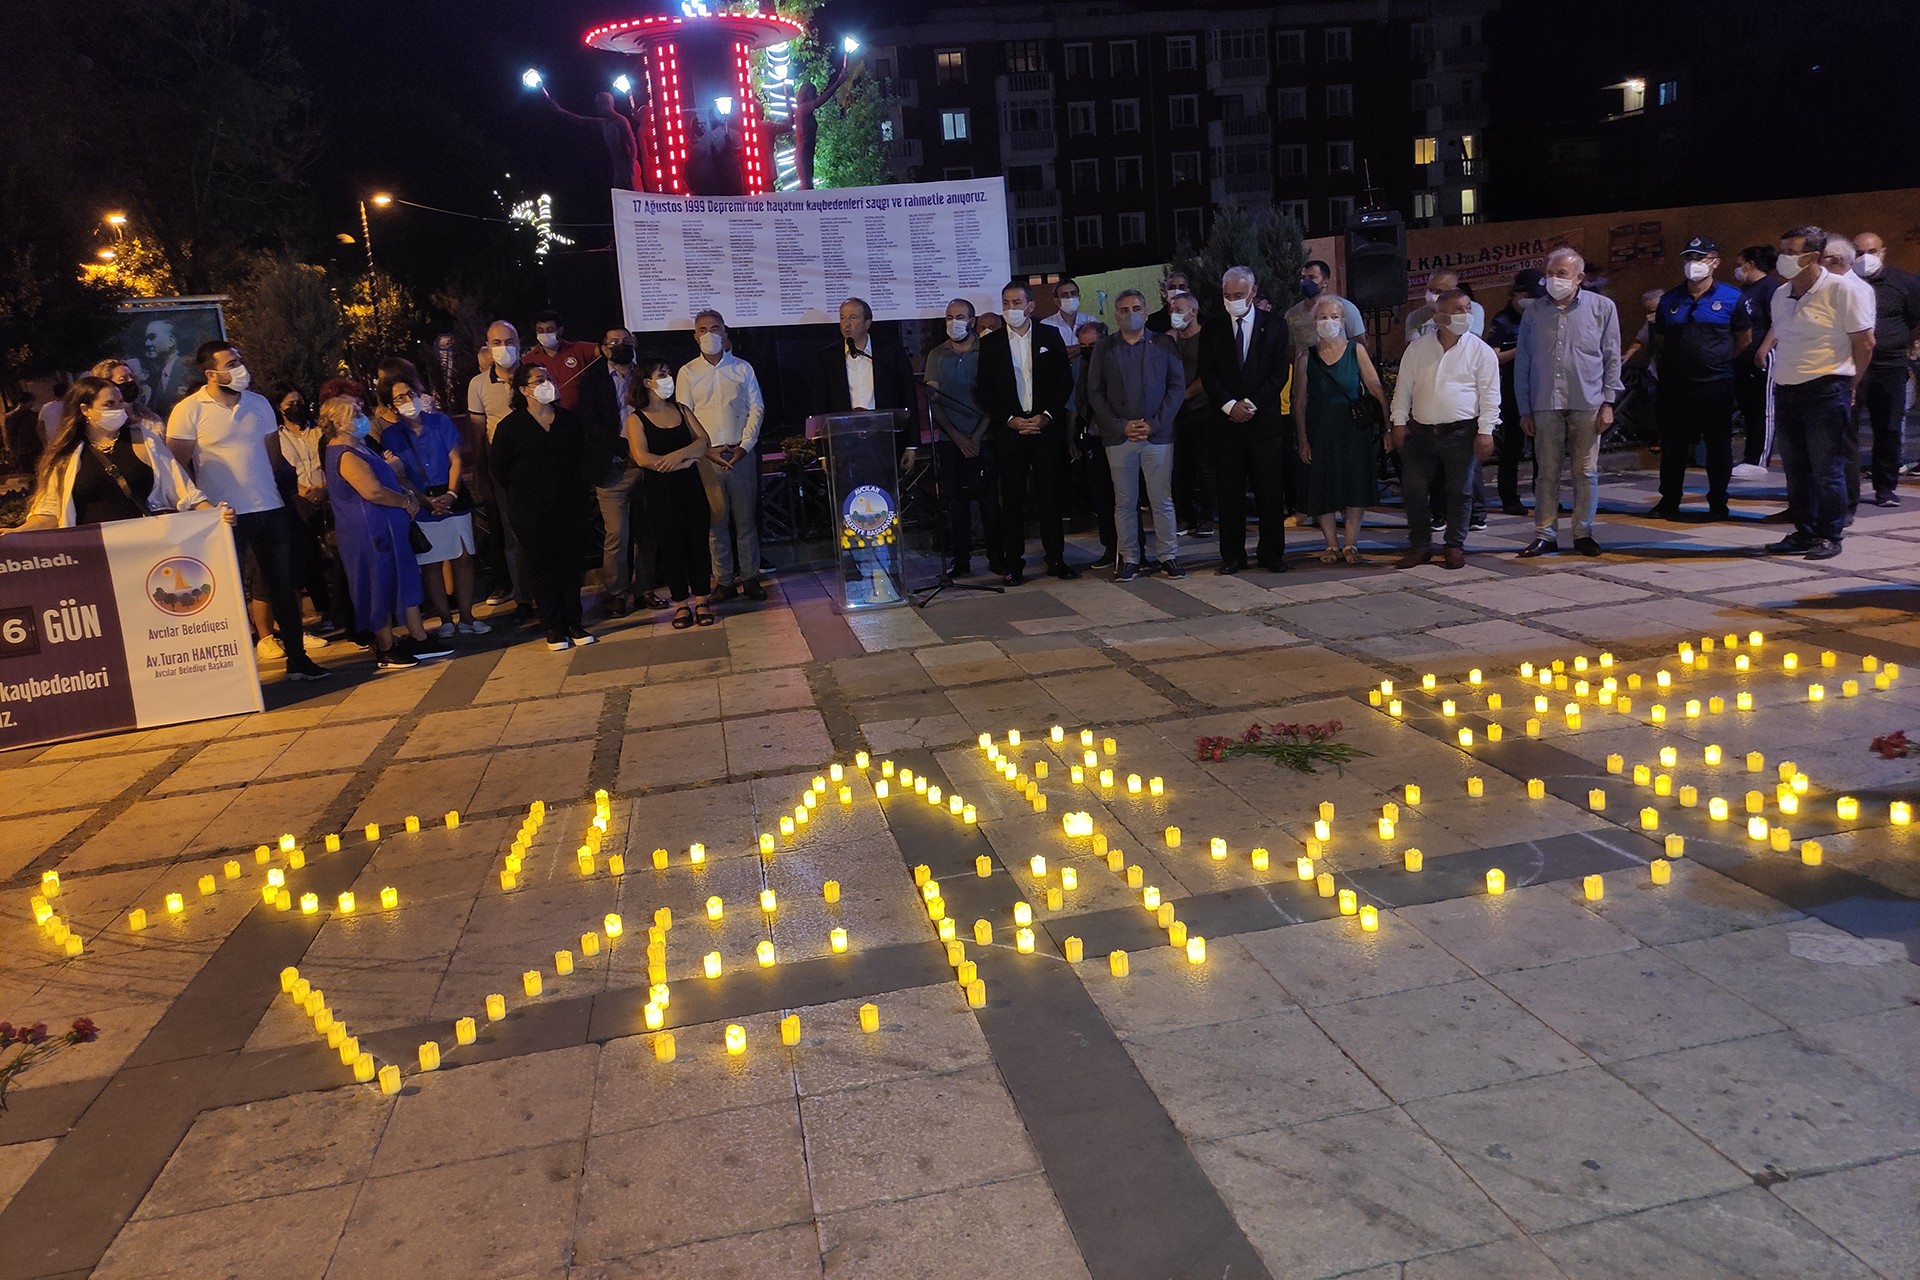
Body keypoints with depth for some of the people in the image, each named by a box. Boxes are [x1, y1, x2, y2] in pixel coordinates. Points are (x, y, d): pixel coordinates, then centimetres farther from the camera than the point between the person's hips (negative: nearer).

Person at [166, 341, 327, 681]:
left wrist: (261, 485, 12)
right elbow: (178, 465, -6)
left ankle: (297, 658, 17)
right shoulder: (188, 411, -7)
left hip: (270, 509, 5)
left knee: (283, 586, 9)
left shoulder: (259, 403, 8)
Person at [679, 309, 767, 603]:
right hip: (706, 457, 0)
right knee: (716, 520, 1)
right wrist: (706, 449, -7)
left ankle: (750, 577, 9)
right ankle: (723, 581, 7)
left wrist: (745, 446, -6)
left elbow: (757, 408, 5)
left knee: (746, 518, 3)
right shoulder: (687, 372, 6)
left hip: (742, 454, 0)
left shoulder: (742, 368, 8)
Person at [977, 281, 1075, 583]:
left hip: (1047, 427, 0)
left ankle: (1056, 558, 11)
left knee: (1050, 495, 3)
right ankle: (1013, 563, 7)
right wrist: (1011, 420, -7)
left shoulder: (1050, 336, 7)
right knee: (1012, 498, 1)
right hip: (1009, 430, 0)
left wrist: (1047, 416, -6)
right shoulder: (990, 343, 5)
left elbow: (1065, 380, 5)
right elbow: (985, 391, 4)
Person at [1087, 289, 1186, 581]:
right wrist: (1121, 426, -7)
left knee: (1162, 500, 1)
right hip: (1118, 437, 1)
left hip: (1158, 435, -1)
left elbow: (1177, 386, 2)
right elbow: (1095, 393, 5)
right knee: (1124, 502, 4)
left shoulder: (1163, 344, 5)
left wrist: (1154, 424, -9)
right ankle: (1129, 559, 10)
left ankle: (1169, 556, 9)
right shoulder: (1104, 349, 8)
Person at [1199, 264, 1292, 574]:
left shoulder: (1275, 324, 7)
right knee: (1229, 493, 2)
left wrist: (1253, 403, -10)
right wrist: (1229, 404, -10)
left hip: (1265, 419, -1)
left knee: (1270, 492, 2)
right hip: (1226, 421, 1)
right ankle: (1232, 555, 8)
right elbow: (1207, 375, 4)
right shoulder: (1213, 331, 10)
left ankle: (1271, 553, 10)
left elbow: (1281, 370, 0)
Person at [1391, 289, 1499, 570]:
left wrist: (1485, 431, -8)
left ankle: (1455, 547, 16)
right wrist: (1399, 422, 4)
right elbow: (1403, 387, 10)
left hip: (1461, 432, -2)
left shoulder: (1480, 350, -1)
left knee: (1459, 492, 4)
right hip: (1420, 431, 2)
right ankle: (1420, 546, 14)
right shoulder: (1418, 348, 6)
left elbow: (1490, 394, -2)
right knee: (1414, 489, 2)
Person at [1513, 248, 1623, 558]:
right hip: (1545, 405, 1)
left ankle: (1583, 533, 13)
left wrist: (1608, 403, -2)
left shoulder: (1602, 307, 3)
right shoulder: (1534, 313, 7)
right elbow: (1522, 365, 9)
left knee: (1586, 472, 4)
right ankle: (1545, 534, 9)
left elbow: (1612, 358, 4)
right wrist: (1524, 410, 5)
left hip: (1587, 404, -1)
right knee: (1546, 473, 3)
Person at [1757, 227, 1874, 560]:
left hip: (1826, 391, -7)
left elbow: (1865, 342, -5)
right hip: (1786, 392, 7)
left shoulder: (1840, 291, -9)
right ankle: (1804, 533, 19)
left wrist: (1849, 385, 0)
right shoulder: (1781, 294, 11)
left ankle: (1830, 536, 5)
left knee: (1827, 470, -3)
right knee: (1796, 470, 10)